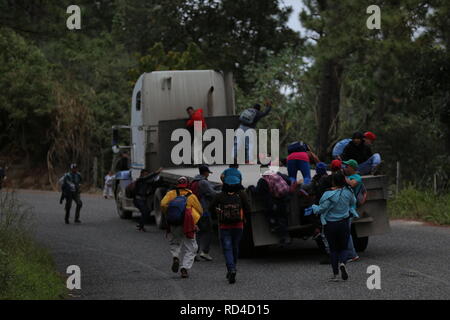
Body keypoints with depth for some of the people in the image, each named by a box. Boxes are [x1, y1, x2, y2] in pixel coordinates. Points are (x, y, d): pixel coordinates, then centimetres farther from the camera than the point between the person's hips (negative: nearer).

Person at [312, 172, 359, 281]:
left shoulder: (329, 195, -19)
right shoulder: (348, 192, -5)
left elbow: (321, 209, -17)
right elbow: (353, 203, 13)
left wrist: (314, 207, 3)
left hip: (330, 224, -2)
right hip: (344, 223, 2)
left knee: (333, 249, 9)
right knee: (343, 248, 14)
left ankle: (335, 274, 6)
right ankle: (342, 263, -17)